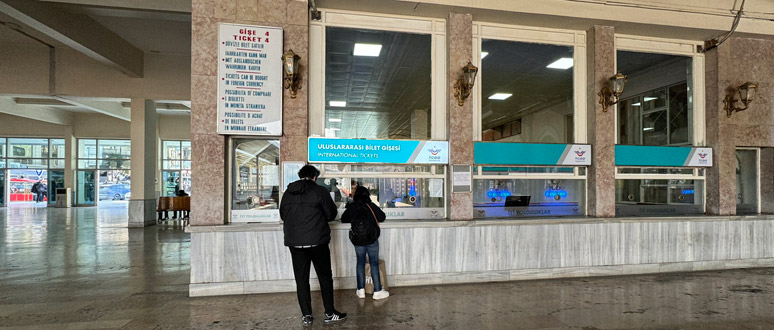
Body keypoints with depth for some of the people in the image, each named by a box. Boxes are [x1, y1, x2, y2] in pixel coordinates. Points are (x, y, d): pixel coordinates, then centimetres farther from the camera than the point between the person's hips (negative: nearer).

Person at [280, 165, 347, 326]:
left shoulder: (288, 192, 5)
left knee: (301, 279, 12)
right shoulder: (320, 191, -7)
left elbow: (282, 215, 13)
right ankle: (330, 314, 17)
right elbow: (331, 214, -2)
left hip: (294, 242, 4)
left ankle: (306, 316, 17)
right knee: (325, 277, 10)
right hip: (317, 241, -3)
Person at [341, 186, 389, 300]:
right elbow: (382, 217, -1)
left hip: (357, 240, 2)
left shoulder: (351, 207, -4)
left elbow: (343, 219, 8)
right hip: (372, 239, -2)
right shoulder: (371, 206, -10)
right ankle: (377, 291, 10)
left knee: (360, 263, 14)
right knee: (374, 264, 5)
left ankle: (361, 290, 19)